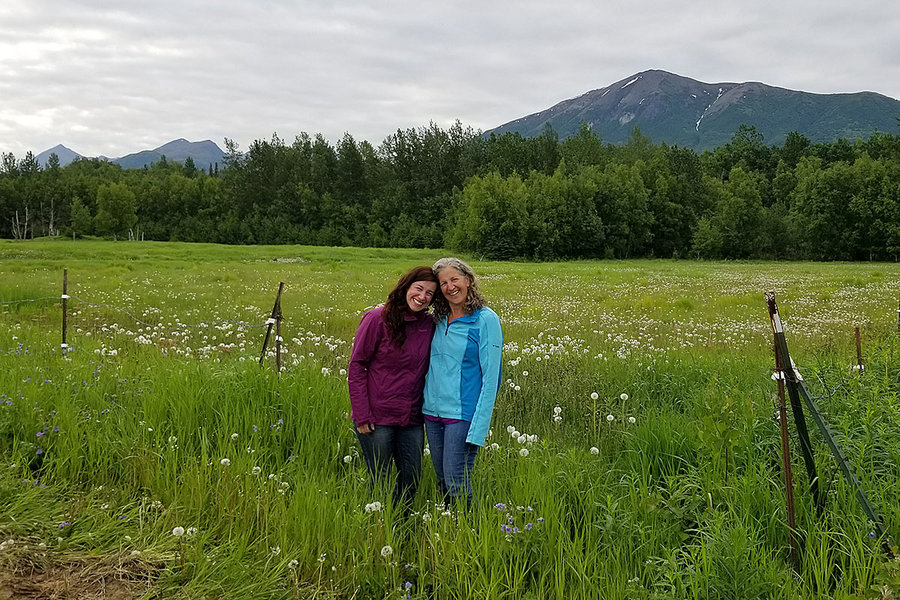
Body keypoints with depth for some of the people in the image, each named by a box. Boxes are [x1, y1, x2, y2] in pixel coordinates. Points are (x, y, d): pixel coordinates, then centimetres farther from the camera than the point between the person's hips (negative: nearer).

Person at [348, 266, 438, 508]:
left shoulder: (429, 325, 5)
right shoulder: (378, 319, -9)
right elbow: (357, 366, -7)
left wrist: (426, 409, 4)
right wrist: (362, 415, -12)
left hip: (412, 419, 5)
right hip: (377, 417, -5)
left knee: (412, 480, 11)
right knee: (380, 482, 3)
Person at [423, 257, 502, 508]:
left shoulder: (486, 320, -9)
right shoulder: (439, 319, 9)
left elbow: (491, 376, -12)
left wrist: (478, 427, -17)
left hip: (463, 413, -6)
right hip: (432, 411, 6)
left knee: (456, 483, -7)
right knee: (442, 480, 13)